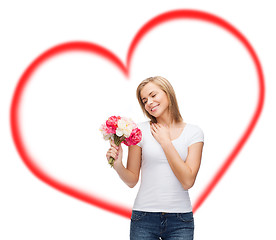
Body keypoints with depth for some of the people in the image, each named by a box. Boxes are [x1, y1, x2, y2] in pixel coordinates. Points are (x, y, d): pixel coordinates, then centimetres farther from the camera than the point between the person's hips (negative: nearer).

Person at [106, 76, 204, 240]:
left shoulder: (193, 132, 0)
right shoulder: (140, 131, 1)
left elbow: (188, 181, -10)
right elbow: (132, 180, 4)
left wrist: (165, 141, -8)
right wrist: (118, 165, -16)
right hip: (144, 219, 0)